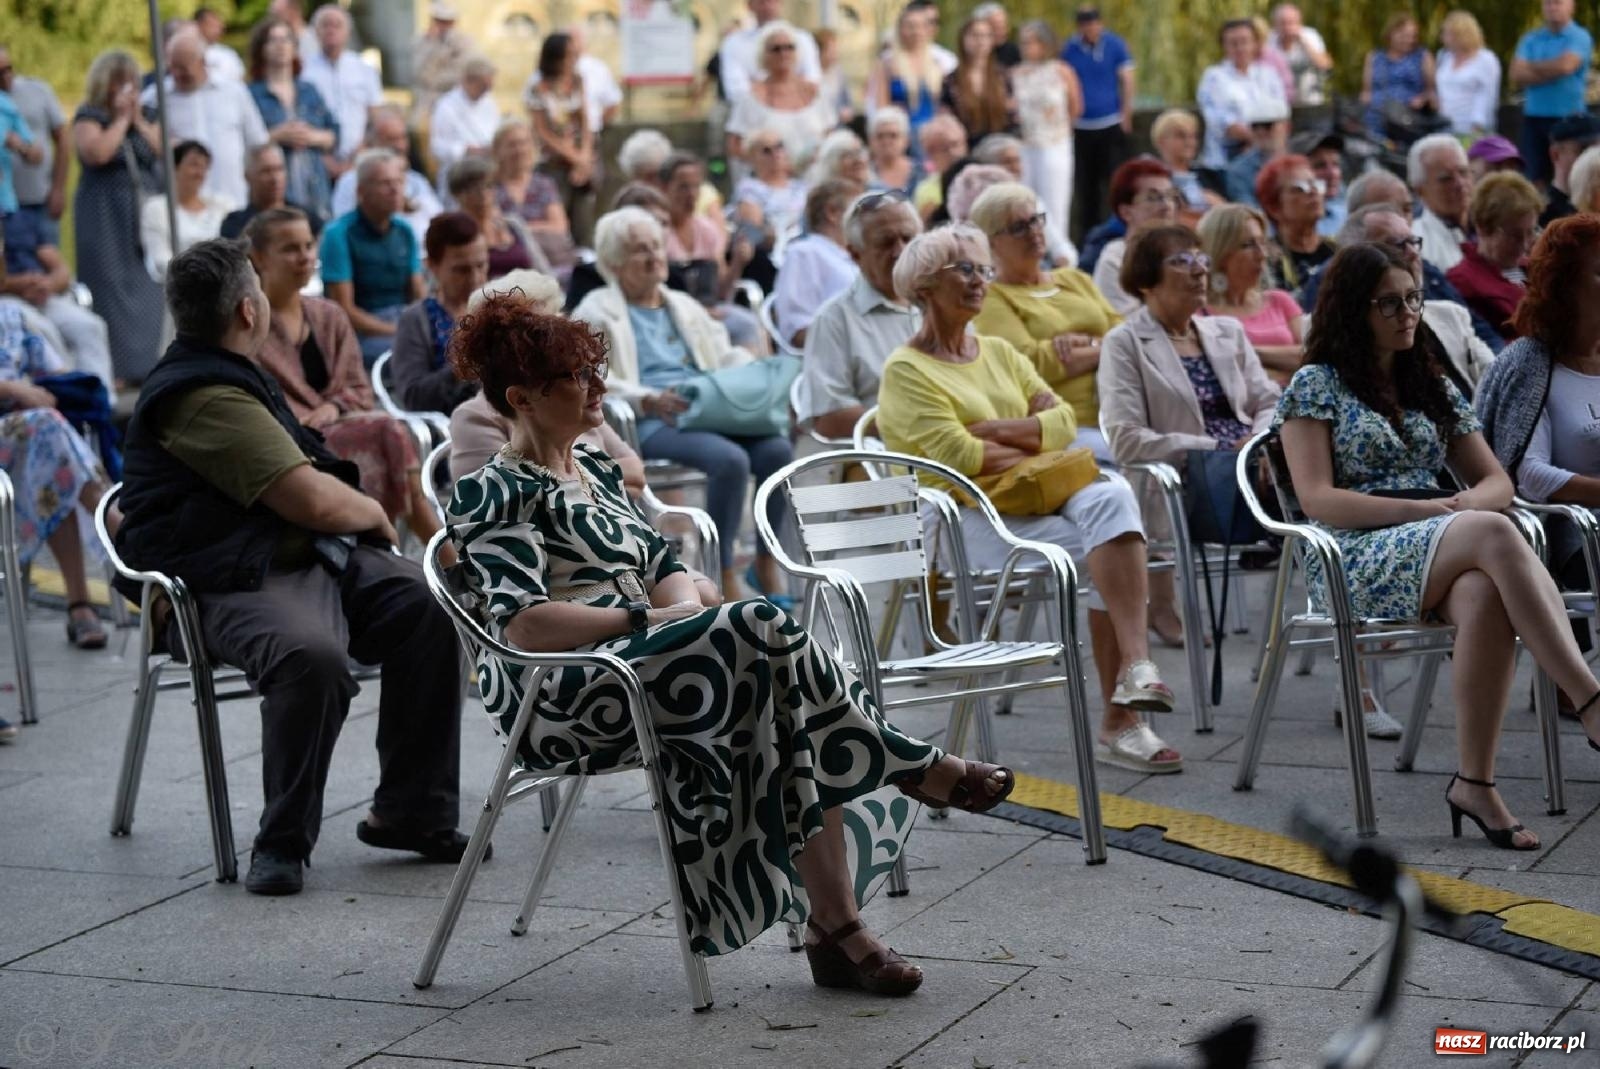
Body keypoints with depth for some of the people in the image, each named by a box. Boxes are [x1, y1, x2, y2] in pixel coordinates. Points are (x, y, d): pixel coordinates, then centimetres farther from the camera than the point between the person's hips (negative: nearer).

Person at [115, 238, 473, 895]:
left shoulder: (221, 377, 21)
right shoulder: (206, 397, -15)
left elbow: (300, 469, 36)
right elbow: (315, 502, -19)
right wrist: (374, 513, 2)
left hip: (312, 555, 10)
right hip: (236, 582, -10)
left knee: (429, 611, -12)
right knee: (313, 655, -38)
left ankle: (412, 812, -3)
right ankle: (283, 843, -20)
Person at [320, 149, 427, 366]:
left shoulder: (405, 232, 14)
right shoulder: (339, 234, -5)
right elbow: (344, 311, -9)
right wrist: (397, 332, -15)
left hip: (403, 326, 6)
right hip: (361, 334, -6)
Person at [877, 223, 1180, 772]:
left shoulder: (999, 352, 21)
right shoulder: (907, 372, -1)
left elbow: (1064, 420, 9)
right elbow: (958, 456, -13)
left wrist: (995, 429, -6)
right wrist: (1036, 444, -2)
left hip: (1037, 495, 6)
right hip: (969, 516, -6)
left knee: (1110, 496, -27)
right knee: (1104, 553, -27)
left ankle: (1133, 675, -36)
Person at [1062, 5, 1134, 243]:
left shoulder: (1115, 45, -2)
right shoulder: (1070, 50, 3)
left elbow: (1128, 80, -1)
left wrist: (1126, 114, -7)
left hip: (1112, 125, -2)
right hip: (1081, 126, 2)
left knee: (1115, 180, -6)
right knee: (1085, 184, 9)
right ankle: (1087, 231, 19)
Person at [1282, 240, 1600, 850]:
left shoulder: (1434, 389, 23)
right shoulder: (1317, 385, 7)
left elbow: (1496, 481, 19)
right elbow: (1317, 498, -5)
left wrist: (1468, 503, -7)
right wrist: (1426, 511, -14)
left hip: (1440, 559, 5)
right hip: (1356, 560, -4)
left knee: (1485, 598, -37)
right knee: (1493, 534, -35)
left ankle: (1475, 782, -36)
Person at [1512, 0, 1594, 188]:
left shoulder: (1580, 37, -1)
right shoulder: (1530, 39, 12)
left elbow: (1565, 66, -17)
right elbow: (1516, 76, 0)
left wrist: (1533, 67, -1)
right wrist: (1551, 72, -10)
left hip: (1569, 117, -4)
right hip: (1533, 117, 4)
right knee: (1537, 180, 4)